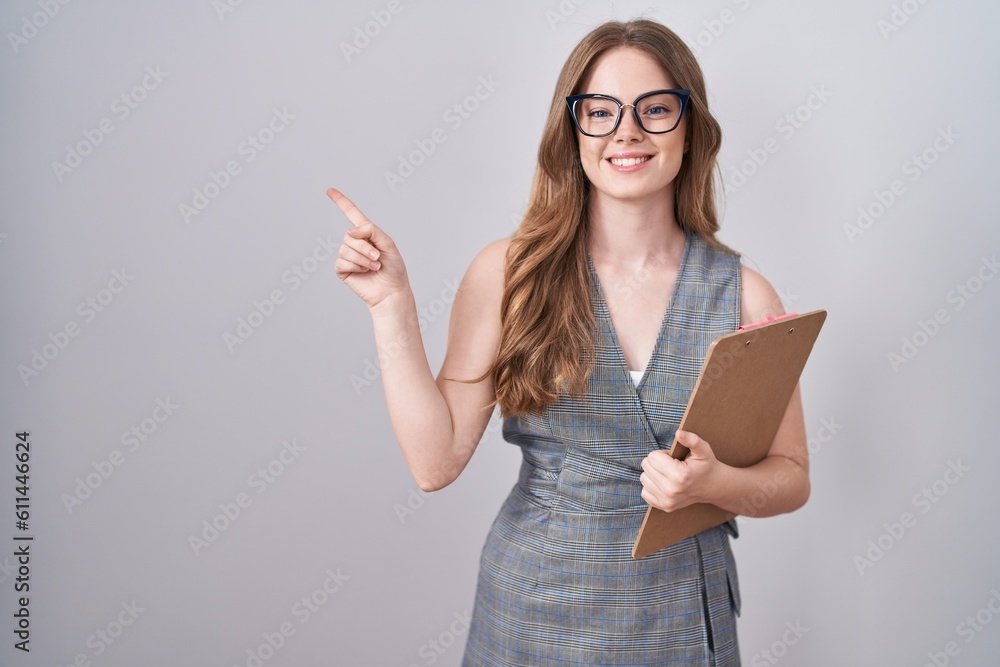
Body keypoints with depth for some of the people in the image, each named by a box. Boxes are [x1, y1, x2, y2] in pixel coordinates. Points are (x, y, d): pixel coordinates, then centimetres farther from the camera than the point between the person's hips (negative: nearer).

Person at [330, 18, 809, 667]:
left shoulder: (743, 295, -7)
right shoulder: (508, 273, -8)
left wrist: (713, 482, -20)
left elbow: (792, 477, 0)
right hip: (532, 611, 0)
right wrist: (392, 303, -17)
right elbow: (437, 460, -12)